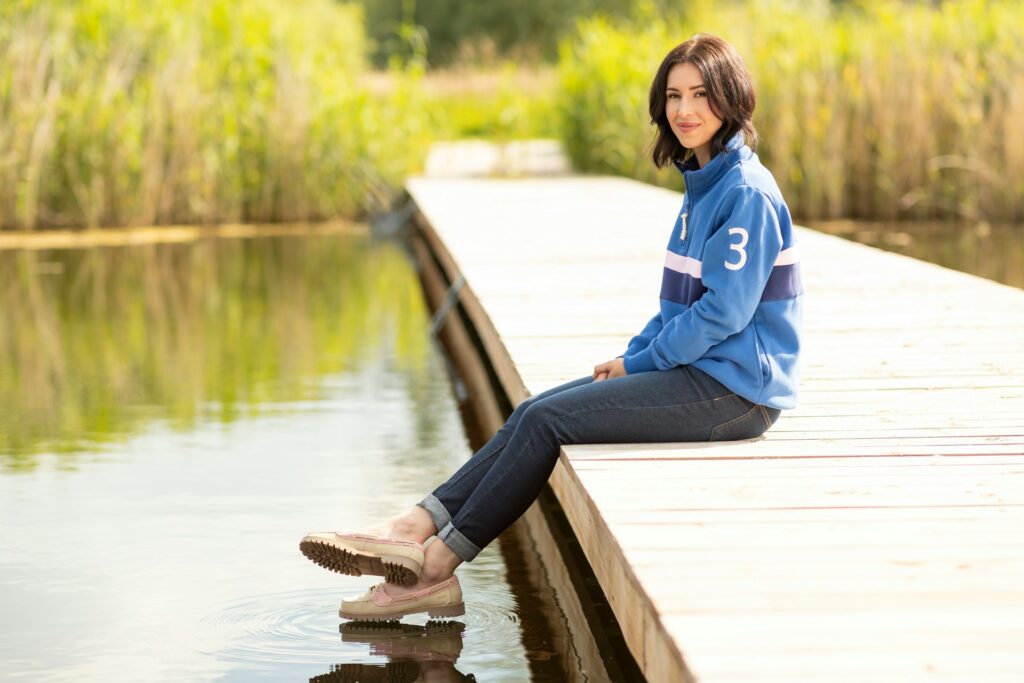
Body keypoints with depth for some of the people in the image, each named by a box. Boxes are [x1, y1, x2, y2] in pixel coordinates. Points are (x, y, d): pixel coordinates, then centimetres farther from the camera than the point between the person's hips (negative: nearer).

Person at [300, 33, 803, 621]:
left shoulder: (747, 194, -15)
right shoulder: (704, 185, 16)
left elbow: (723, 312, -19)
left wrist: (640, 364, -10)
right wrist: (633, 354, 6)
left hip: (731, 391, -9)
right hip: (696, 371, 9)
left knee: (548, 420, -15)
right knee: (536, 412, -2)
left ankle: (437, 566, -11)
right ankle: (416, 529, -10)